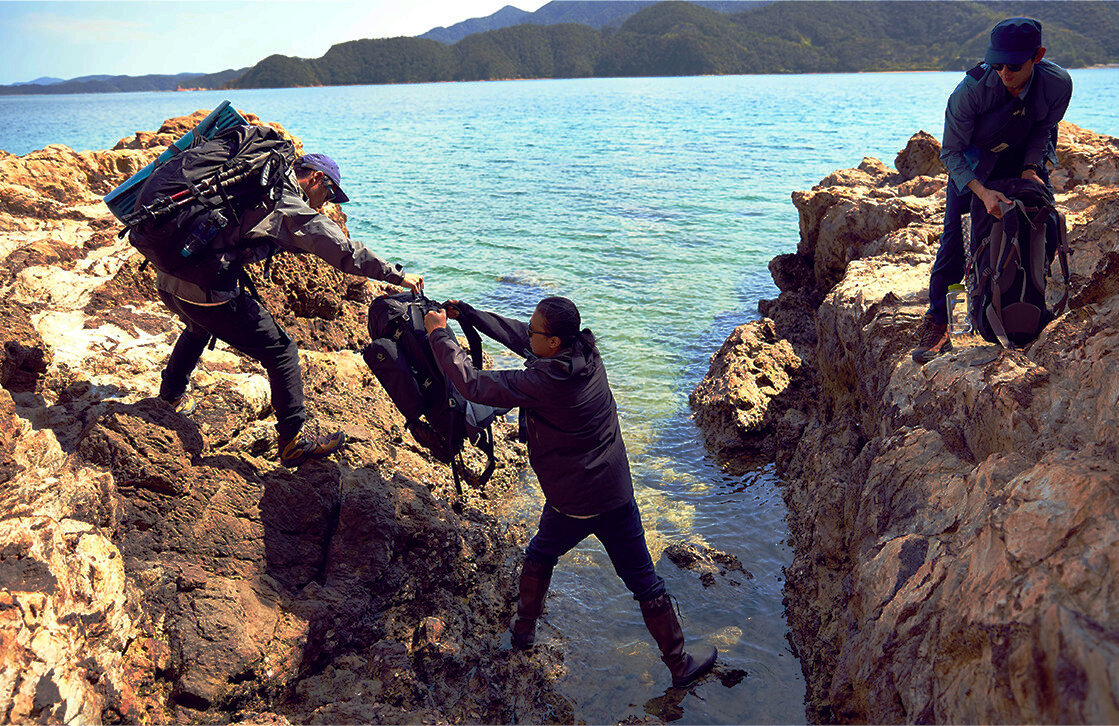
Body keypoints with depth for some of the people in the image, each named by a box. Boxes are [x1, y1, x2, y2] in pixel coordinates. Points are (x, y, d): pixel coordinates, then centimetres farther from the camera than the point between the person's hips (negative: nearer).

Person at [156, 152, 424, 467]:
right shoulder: (290, 206, -9)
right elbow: (344, 252, -12)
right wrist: (399, 276, -7)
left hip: (167, 281, 9)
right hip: (207, 292, -9)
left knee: (200, 326, 40)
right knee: (281, 350, 1)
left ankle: (172, 394, 55)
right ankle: (293, 441, 6)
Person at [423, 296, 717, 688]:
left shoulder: (543, 383, -25)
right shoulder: (586, 353, -6)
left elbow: (474, 385, -20)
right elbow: (517, 335, 6)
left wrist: (439, 334, -10)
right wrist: (468, 314, 9)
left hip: (570, 505, -4)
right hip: (616, 496, 4)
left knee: (540, 555, 28)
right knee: (645, 582, 13)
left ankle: (524, 627, 45)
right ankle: (680, 664, 24)